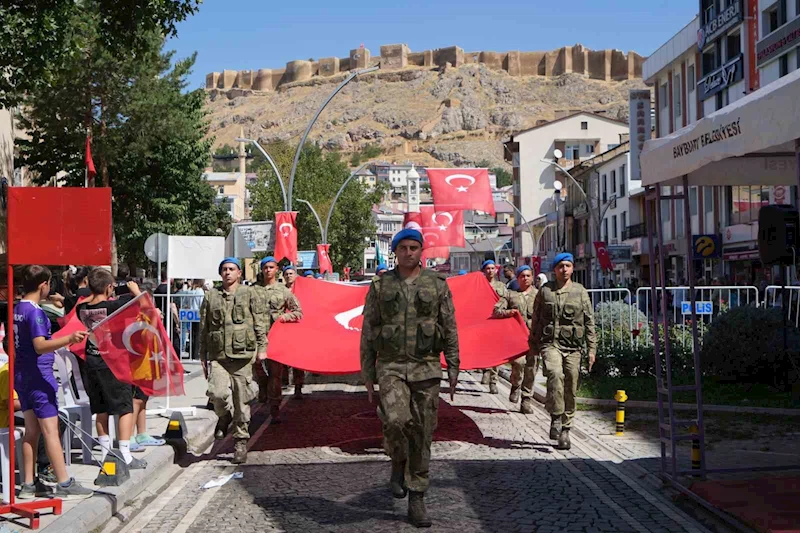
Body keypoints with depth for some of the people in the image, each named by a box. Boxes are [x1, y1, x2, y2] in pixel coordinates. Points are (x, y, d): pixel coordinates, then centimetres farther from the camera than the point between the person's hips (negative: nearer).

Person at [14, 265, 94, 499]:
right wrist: (68, 339, -42)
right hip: (38, 376, -9)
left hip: (22, 376, 9)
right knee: (50, 430, -7)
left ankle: (29, 485, 14)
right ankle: (64, 484, -4)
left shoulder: (17, 309, 10)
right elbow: (40, 346, -28)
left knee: (31, 430, 12)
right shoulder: (35, 312, -17)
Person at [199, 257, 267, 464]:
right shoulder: (210, 297, 13)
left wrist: (261, 348, -1)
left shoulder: (250, 294, 7)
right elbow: (203, 329, 15)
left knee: (242, 402, 1)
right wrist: (203, 356, 13)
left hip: (242, 355, -1)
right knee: (217, 393, -18)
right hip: (217, 356, 1)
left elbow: (260, 323, 6)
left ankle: (240, 441, 13)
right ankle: (224, 416, 15)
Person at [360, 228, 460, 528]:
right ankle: (398, 464, 9)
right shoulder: (380, 286, 5)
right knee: (395, 420, -23)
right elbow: (368, 332, 8)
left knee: (422, 435, 3)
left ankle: (416, 500, 14)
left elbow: (450, 329, 7)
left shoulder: (437, 284, 5)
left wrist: (453, 368, 2)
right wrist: (367, 373, 4)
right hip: (391, 366, -1)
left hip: (426, 368, 1)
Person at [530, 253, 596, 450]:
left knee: (570, 390, 3)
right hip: (551, 343, -1)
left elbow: (589, 322, 10)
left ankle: (565, 430, 14)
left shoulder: (580, 292, 8)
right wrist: (533, 344, 14)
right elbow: (536, 319, 14)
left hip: (573, 347, 2)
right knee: (555, 374, -29)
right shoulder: (545, 291, 7)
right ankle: (556, 418, -19)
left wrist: (592, 348, 5)